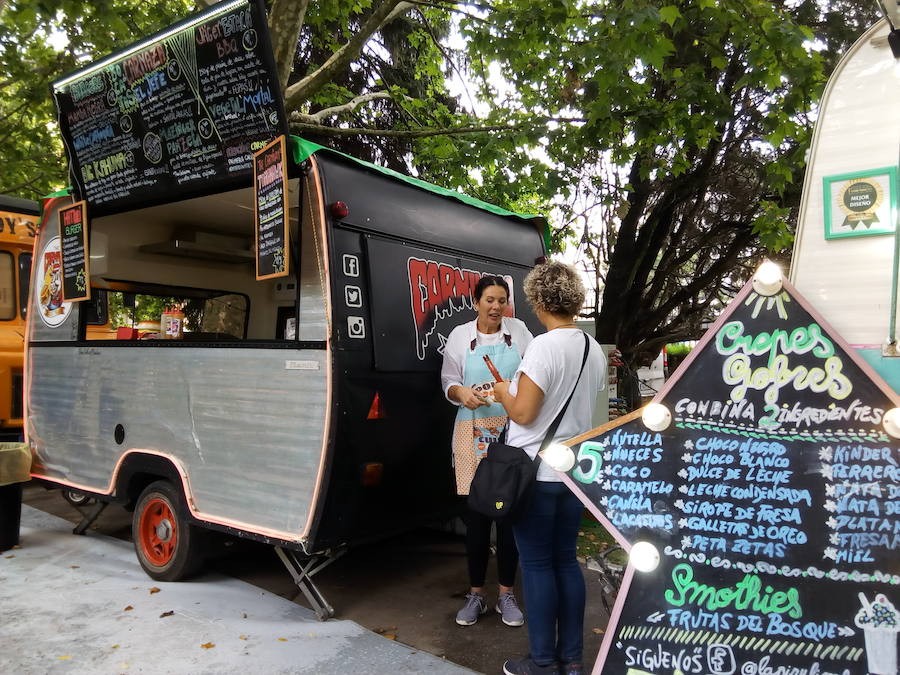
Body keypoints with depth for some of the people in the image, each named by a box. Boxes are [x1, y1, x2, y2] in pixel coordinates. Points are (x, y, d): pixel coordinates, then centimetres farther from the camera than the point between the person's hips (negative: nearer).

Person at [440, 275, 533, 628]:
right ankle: (476, 594, 20)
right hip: (474, 431, 0)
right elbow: (448, 382, 8)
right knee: (475, 512, 4)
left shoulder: (518, 331, 6)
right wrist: (462, 393, -13)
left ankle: (506, 594, 20)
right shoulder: (460, 336, 6)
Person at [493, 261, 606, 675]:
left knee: (537, 564, 6)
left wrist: (503, 393, 0)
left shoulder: (543, 346, -19)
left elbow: (523, 413, -20)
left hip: (536, 472, -7)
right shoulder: (594, 350, 5)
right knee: (566, 560, 16)